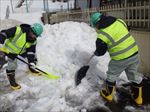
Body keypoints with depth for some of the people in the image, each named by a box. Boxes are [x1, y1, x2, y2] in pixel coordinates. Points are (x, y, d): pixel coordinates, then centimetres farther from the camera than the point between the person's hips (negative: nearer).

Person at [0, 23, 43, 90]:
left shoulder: (33, 41, -14)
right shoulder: (18, 30, -34)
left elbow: (31, 51, -13)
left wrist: (32, 62, -22)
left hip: (22, 50, 6)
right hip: (10, 50, -6)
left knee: (33, 56, 11)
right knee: (12, 65, -10)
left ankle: (32, 68, 40)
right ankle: (12, 81, 13)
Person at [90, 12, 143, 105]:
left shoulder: (103, 35, -16)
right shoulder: (120, 21, -1)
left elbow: (101, 51, -4)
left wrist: (96, 53, 17)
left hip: (120, 59, -6)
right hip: (134, 53, 6)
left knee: (112, 75, 18)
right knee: (134, 75, 21)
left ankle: (108, 94, 37)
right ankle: (138, 97, 36)